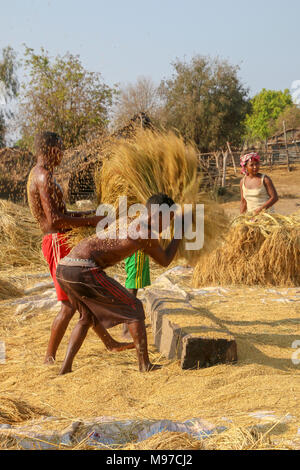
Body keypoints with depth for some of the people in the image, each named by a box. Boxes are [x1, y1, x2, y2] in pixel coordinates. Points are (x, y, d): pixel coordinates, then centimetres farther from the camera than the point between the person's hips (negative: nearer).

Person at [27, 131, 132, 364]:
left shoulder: (38, 174, 17)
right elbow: (55, 220, -24)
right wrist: (90, 221, -16)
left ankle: (110, 342, 31)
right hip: (58, 243, -11)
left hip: (64, 243, 11)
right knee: (70, 304, -7)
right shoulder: (44, 177, -17)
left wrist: (90, 213, 20)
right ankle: (50, 357, 1)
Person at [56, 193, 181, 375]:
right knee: (133, 307, 7)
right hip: (84, 271, -9)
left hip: (63, 270, 9)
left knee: (88, 316, 29)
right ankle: (145, 364, 11)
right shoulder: (147, 234, -1)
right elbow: (165, 261, 15)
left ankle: (66, 367, 19)